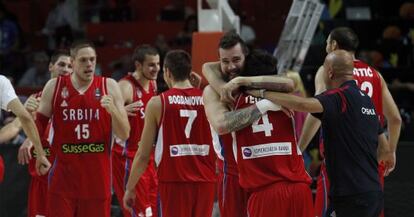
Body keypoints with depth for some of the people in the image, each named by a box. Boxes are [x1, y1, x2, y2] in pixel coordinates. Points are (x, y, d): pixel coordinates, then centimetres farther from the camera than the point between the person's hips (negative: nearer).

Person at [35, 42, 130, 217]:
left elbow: (124, 135, -1)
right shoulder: (54, 86, 2)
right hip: (63, 177, 0)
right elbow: (39, 123, 13)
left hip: (97, 179, 0)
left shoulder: (109, 86, 1)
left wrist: (112, 109, -18)